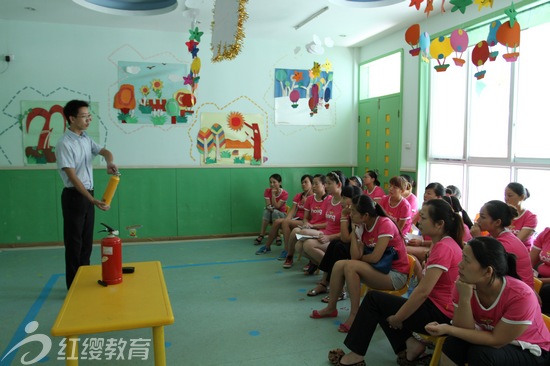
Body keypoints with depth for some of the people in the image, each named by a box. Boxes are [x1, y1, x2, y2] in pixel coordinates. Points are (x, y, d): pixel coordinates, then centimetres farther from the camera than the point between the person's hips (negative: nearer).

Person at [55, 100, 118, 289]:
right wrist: (93, 200, -29)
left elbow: (105, 151, 4)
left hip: (88, 194, 8)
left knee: (87, 241, 14)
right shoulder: (64, 144, -17)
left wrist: (109, 162, -23)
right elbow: (72, 177, -22)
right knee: (74, 242, 1)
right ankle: (74, 286, 11)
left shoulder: (86, 139, 8)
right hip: (74, 196, -8)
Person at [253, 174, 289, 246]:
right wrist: (269, 207, -37)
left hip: (281, 214, -2)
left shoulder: (284, 193, -15)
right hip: (270, 215, 2)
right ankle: (261, 236, -29)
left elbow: (276, 206, -22)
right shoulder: (267, 191, -6)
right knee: (267, 210, -32)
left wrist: (273, 194, -29)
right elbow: (268, 205, -14)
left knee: (275, 212, -35)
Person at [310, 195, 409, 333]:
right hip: (379, 269, 8)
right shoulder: (363, 226, 3)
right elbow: (355, 256, -7)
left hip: (396, 274, -8)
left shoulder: (385, 224, -19)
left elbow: (375, 257, -25)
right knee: (339, 265, -6)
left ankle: (354, 315, -17)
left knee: (350, 266, -26)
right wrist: (355, 232, -12)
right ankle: (331, 308, 8)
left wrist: (360, 258, -6)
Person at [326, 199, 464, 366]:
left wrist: (397, 318, -15)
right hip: (437, 307, 10)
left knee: (373, 298, -4)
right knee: (380, 304, 16)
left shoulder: (443, 248, -21)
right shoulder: (446, 243, 11)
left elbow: (423, 291, -25)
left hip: (439, 314, -10)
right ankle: (410, 344, 5)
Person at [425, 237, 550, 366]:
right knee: (454, 343, -24)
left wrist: (448, 329, -28)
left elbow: (496, 340, -22)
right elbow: (464, 331, -17)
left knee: (480, 353, -29)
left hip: (531, 351, -3)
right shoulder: (463, 284, -17)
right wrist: (464, 299, -33)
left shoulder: (521, 296, -31)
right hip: (491, 339, 4)